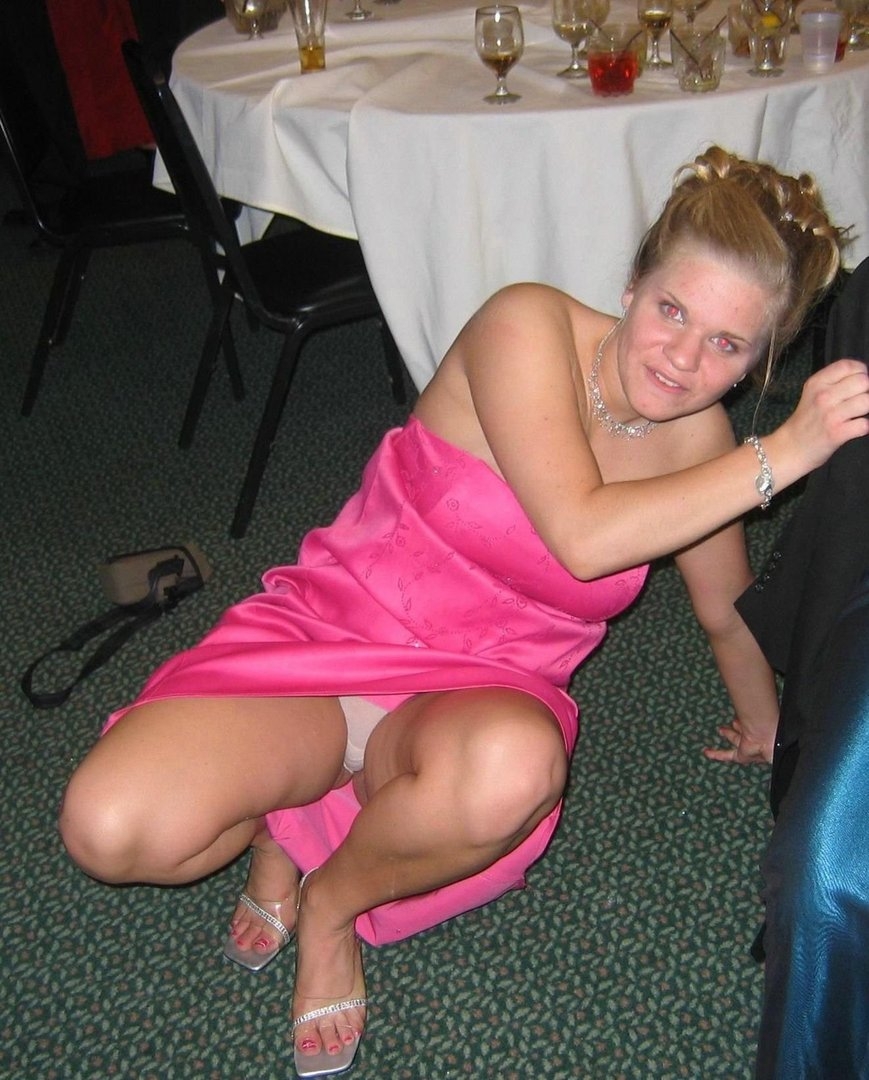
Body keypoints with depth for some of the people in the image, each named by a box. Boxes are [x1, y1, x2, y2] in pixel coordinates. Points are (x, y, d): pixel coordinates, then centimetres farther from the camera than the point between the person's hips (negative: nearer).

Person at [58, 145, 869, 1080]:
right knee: (112, 829, -25)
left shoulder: (697, 437, -1)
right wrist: (781, 455, -23)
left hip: (482, 689, 2)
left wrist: (766, 734, 30)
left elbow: (727, 613, 17)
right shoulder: (527, 325, -15)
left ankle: (332, 901, -5)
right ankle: (281, 816, 12)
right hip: (334, 626, -2)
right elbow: (581, 535, -27)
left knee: (514, 767, -39)